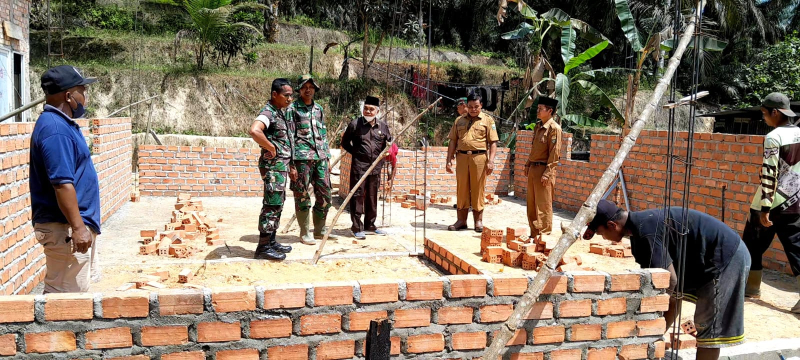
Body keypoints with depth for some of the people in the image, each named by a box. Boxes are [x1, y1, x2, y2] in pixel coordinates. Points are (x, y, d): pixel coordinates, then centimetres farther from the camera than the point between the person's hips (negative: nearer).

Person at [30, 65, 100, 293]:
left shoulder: (61, 123, 14)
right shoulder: (56, 130, -20)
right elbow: (62, 184, -25)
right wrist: (78, 227, -25)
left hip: (70, 226, 11)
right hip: (65, 228, -11)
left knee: (73, 290, 19)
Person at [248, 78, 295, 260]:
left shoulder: (280, 112, 14)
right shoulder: (268, 112, -15)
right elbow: (254, 131, -35)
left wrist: (289, 164, 14)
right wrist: (271, 148, -23)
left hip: (281, 165, 10)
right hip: (273, 165, -10)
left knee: (278, 204, 14)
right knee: (272, 205, -8)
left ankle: (271, 241, 23)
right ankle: (263, 247, -3)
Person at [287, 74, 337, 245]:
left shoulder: (319, 109, 16)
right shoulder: (293, 109, -1)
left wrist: (327, 158, 15)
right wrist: (291, 163, -11)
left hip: (320, 158, 6)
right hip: (302, 158, -6)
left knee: (324, 194, 7)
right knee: (302, 196, 0)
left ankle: (320, 229, 21)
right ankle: (304, 233, 11)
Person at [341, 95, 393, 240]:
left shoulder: (383, 126, 5)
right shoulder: (355, 124, -5)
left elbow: (389, 143, 19)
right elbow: (345, 142, 6)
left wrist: (383, 155, 8)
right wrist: (356, 152, 0)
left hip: (375, 168, 4)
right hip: (358, 167, -4)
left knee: (372, 197, 13)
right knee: (357, 197, -2)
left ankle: (370, 224, 26)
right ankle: (357, 227, 5)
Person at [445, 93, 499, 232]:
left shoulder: (487, 120, 6)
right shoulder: (459, 120, 15)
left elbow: (493, 142, 1)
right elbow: (453, 141, 14)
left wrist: (491, 161, -10)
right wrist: (449, 160, 7)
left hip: (479, 157, -3)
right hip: (462, 157, 3)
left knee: (477, 189, 1)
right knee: (461, 189, 5)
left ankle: (478, 221, 10)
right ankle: (461, 220, 13)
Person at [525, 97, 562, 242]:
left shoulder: (554, 128, -12)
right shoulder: (538, 127, 15)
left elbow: (555, 153, -16)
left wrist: (547, 173, -19)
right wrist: (528, 165, 17)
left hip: (544, 170, -9)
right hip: (533, 169, 9)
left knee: (543, 205, -4)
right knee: (531, 204, 13)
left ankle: (543, 234, 4)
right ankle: (534, 233, 23)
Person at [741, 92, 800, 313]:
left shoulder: (773, 137, -14)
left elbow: (770, 174, -17)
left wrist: (764, 208, -17)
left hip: (772, 202, -6)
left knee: (752, 245, 11)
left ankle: (751, 287, 21)